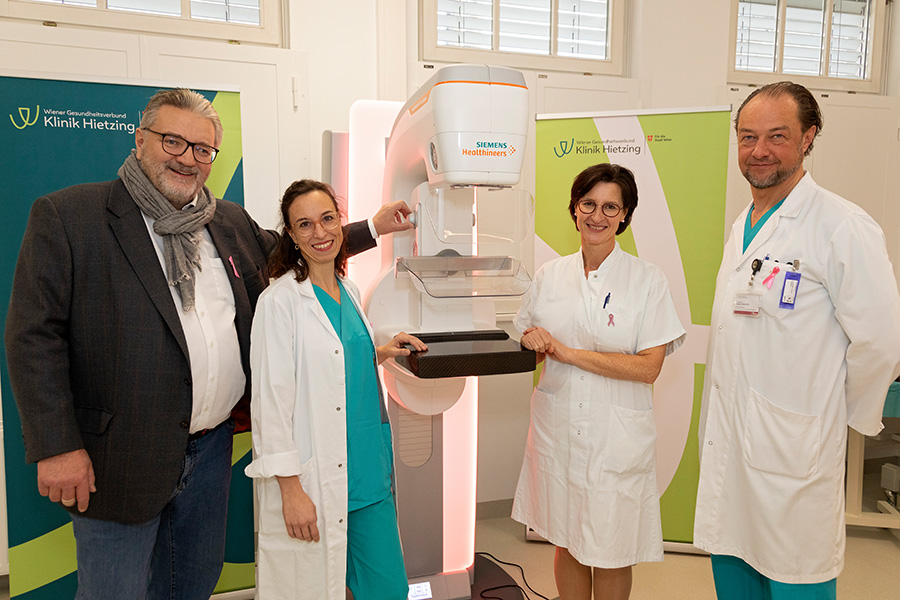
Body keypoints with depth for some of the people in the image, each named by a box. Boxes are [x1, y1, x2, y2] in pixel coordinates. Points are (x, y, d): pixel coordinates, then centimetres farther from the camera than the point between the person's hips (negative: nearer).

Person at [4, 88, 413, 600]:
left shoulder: (231, 221, 8)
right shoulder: (67, 216, -8)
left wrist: (370, 229, 19)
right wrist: (57, 445, -15)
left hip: (212, 445, 6)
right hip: (121, 457, -5)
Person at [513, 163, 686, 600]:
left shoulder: (647, 280, -6)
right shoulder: (551, 275, 5)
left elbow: (648, 367, -12)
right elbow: (532, 348, 13)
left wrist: (568, 352, -16)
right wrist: (532, 342, -11)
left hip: (616, 433, -3)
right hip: (556, 428, 3)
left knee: (611, 552, 9)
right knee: (566, 543, 14)